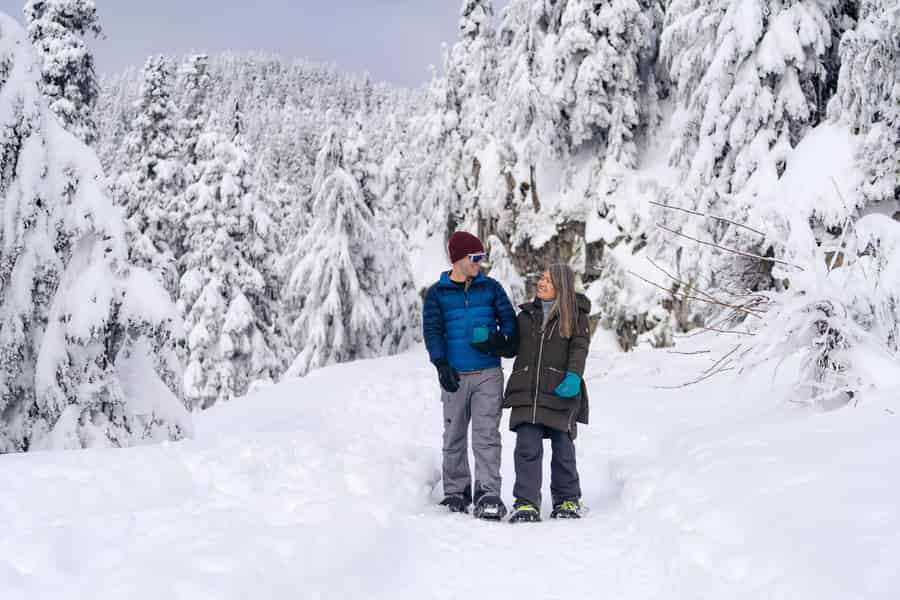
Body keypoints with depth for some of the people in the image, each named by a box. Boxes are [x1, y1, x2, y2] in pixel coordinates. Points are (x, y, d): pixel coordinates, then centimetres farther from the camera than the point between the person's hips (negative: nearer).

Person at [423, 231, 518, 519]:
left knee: (486, 435, -9)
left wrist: (508, 344, -11)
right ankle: (456, 492, 20)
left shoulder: (491, 287, 8)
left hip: (488, 374, 0)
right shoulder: (437, 293, 5)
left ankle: (488, 494, -10)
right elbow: (432, 331, -1)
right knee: (454, 437, 8)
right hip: (455, 375, 1)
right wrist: (442, 364, -13)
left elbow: (508, 319, 8)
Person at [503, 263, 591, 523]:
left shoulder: (575, 314, 5)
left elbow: (579, 347, -6)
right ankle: (526, 503, -6)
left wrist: (574, 376, -22)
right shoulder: (527, 313, 16)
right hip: (527, 391, 2)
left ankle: (568, 500, 22)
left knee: (563, 448, 6)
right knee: (527, 447, -7)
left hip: (560, 391, -2)